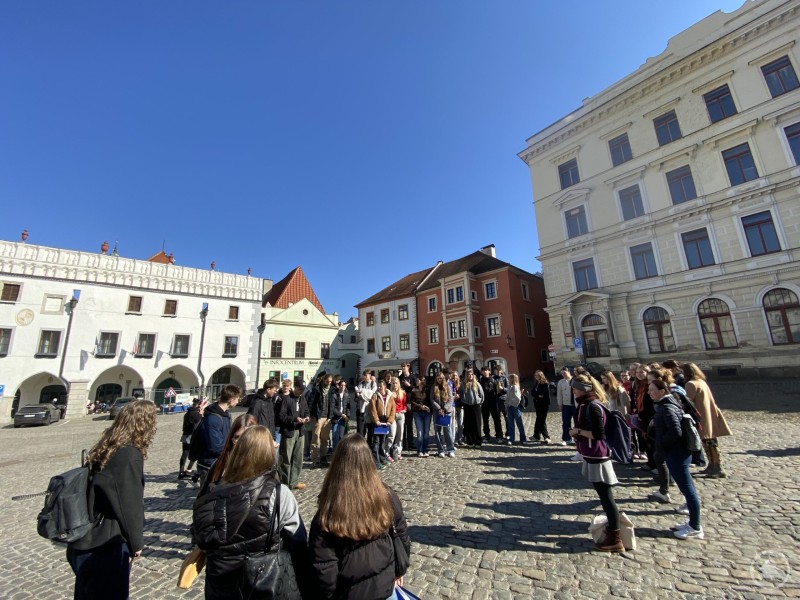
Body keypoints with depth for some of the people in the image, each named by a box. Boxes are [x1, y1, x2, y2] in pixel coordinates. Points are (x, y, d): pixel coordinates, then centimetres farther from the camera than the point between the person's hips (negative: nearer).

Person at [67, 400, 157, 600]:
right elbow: (130, 504, -19)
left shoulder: (106, 449, 2)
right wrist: (136, 543, -5)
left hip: (87, 541, 8)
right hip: (107, 546, -8)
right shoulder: (130, 455, -24)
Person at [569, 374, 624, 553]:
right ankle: (611, 528, 36)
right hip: (592, 456, 10)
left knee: (606, 496, 2)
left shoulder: (593, 406, -22)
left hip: (597, 457, -10)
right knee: (604, 495, 21)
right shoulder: (586, 404, 8)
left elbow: (599, 434, -24)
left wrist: (578, 431, -16)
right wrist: (578, 432, 1)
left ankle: (615, 539, 13)